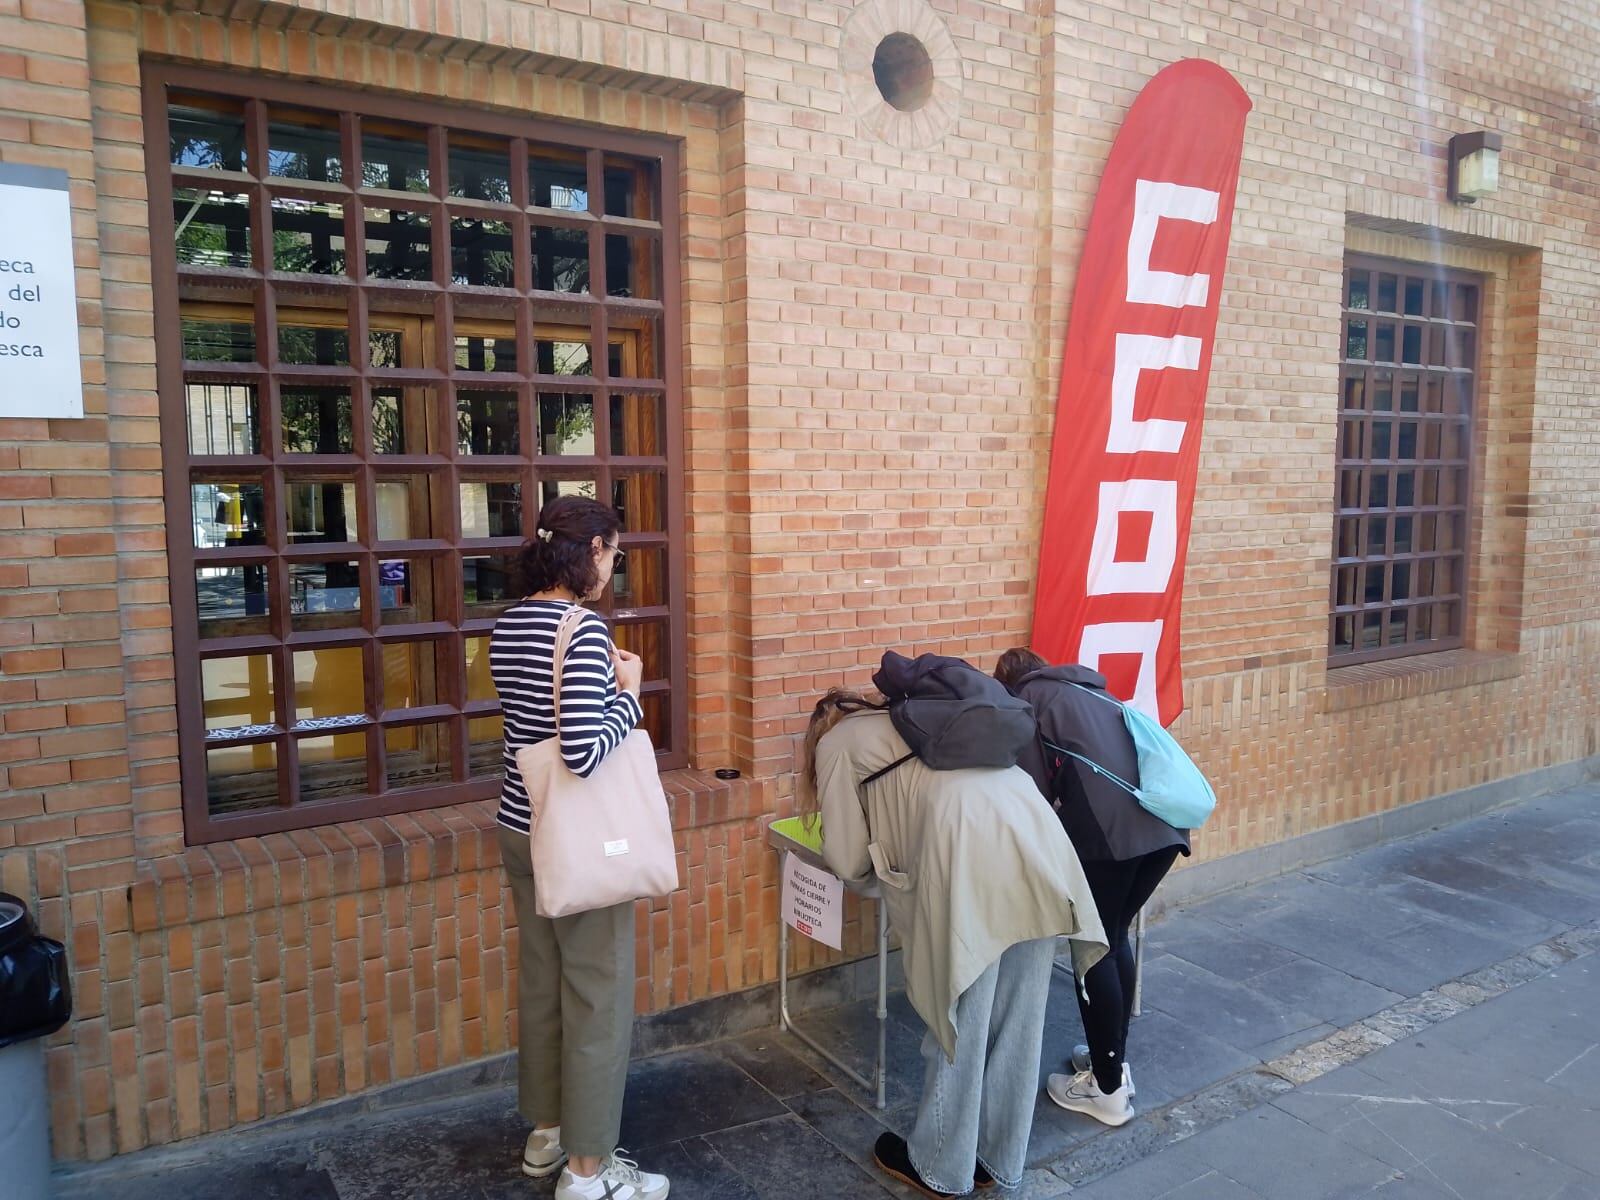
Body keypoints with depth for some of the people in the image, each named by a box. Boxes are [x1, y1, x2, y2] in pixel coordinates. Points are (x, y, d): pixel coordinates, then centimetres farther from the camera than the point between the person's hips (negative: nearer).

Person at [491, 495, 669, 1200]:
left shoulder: (509, 625, 5)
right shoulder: (582, 628, -22)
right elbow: (584, 753, -28)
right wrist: (629, 690, -14)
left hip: (519, 826, 9)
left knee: (541, 981, 20)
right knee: (598, 997, 5)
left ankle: (546, 1132, 37)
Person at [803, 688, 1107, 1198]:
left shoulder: (836, 743, 18)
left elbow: (849, 861, 14)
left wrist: (881, 844, 34)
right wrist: (895, 838, 39)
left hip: (970, 847, -6)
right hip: (1035, 833, 7)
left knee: (959, 1017, 8)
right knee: (1018, 1019, 16)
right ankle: (999, 1159, 31)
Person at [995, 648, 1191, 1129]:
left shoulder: (1026, 700, 12)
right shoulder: (1087, 693, 32)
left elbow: (1035, 785, 4)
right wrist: (1064, 807, 39)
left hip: (1110, 825, -7)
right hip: (1164, 820, 7)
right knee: (1114, 938, 22)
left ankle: (1108, 1088, 15)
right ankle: (1114, 1059, 32)